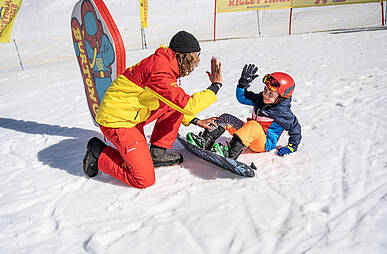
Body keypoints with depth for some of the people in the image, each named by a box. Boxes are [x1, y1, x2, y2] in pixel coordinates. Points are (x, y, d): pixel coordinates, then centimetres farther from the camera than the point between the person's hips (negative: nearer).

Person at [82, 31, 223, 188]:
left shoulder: (165, 64, 6)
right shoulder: (159, 72, -25)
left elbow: (180, 104, 19)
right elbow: (188, 106, -27)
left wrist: (195, 121, 14)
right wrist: (215, 86, -16)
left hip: (134, 115, 10)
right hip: (116, 121, -10)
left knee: (176, 104, 4)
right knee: (144, 179, -11)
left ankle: (158, 153, 11)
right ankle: (98, 153, 6)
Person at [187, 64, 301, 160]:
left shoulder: (283, 112, -13)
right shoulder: (260, 99, 5)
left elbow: (295, 127, -2)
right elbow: (242, 97, 11)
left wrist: (291, 147, -2)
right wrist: (244, 82, -3)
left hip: (264, 144, -7)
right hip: (250, 134, 7)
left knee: (252, 125, -40)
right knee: (225, 118, -6)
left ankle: (230, 152, -54)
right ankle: (205, 141, -18)